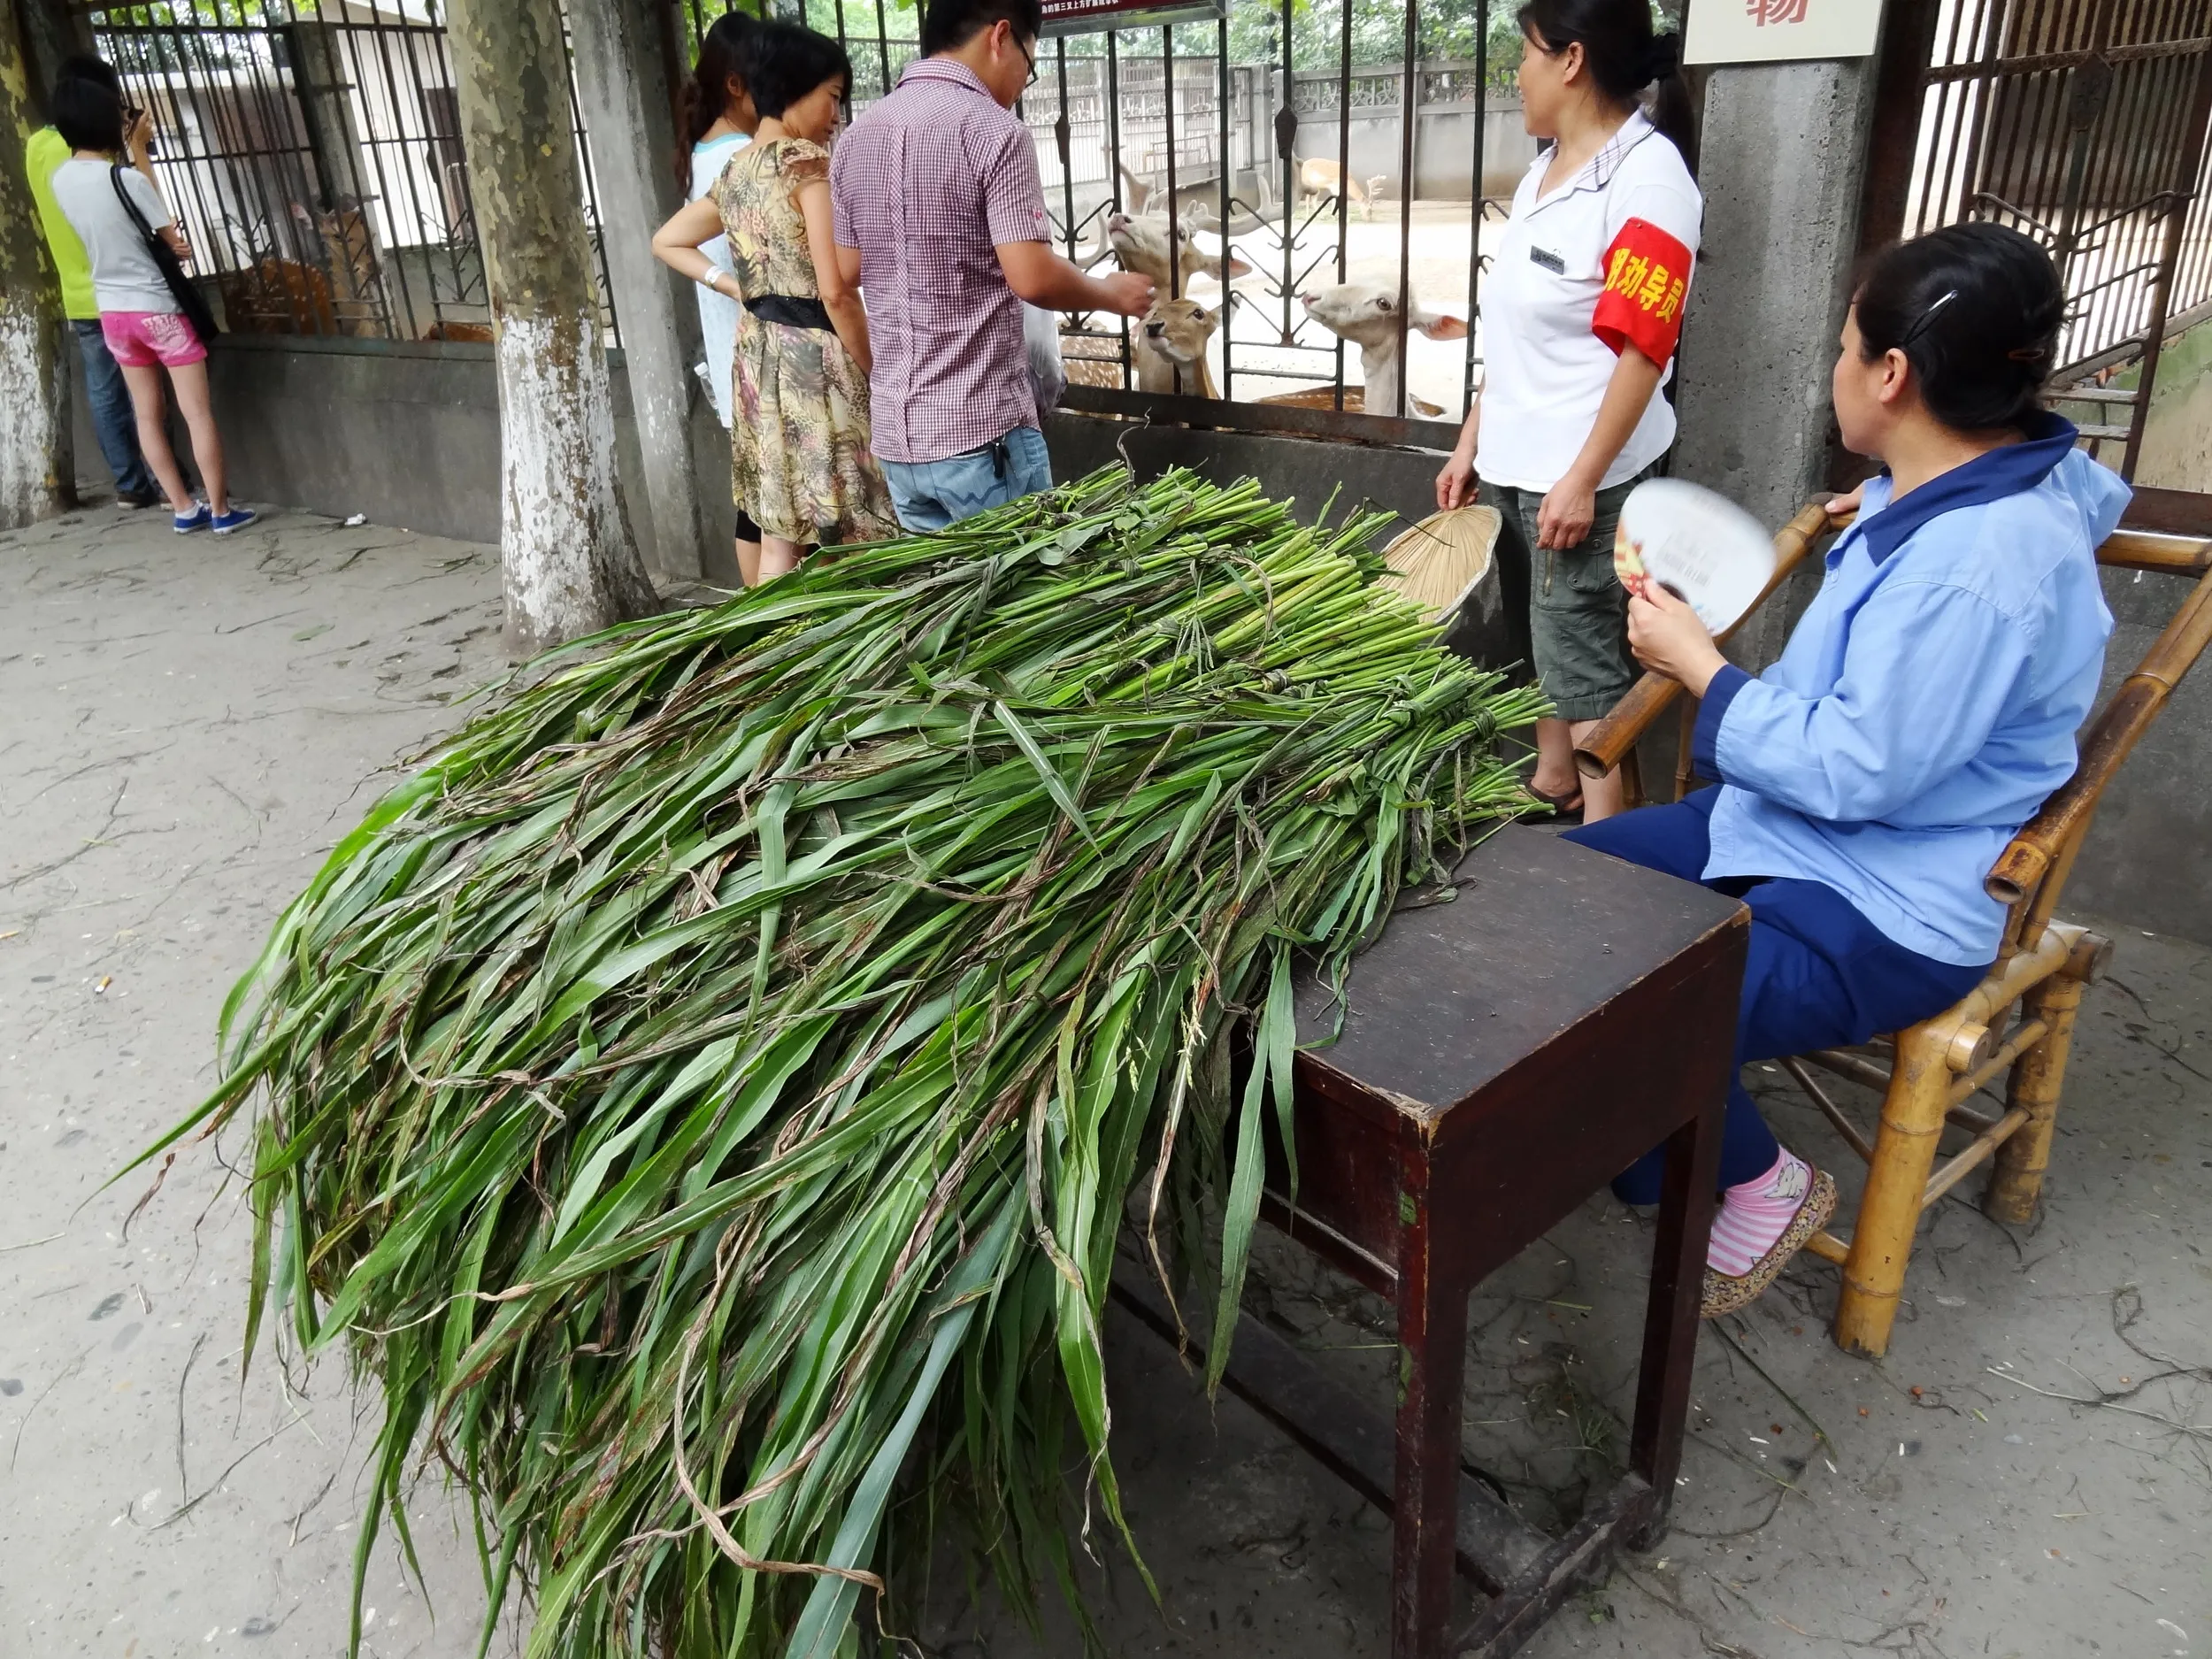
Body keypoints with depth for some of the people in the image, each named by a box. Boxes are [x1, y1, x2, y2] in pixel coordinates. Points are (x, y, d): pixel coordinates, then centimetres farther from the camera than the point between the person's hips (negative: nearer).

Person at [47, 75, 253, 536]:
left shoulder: (60, 180, 3)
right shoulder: (127, 179, -17)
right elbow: (177, 244, -11)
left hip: (112, 311, 7)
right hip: (158, 307, -6)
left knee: (148, 415, 11)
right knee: (198, 413, -1)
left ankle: (184, 509, 14)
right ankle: (221, 510, 1)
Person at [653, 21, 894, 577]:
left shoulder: (734, 171, 14)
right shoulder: (805, 160, -10)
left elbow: (666, 243, 27)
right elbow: (835, 291, -17)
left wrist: (741, 289, 16)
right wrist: (877, 372, -7)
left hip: (757, 355, 8)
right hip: (813, 359, -8)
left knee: (780, 538, 11)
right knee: (839, 542, -2)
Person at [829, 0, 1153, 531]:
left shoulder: (856, 138, 10)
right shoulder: (992, 130, -12)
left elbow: (847, 273, 14)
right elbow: (1033, 278, -17)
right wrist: (1110, 293, -1)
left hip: (895, 430, 7)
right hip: (982, 428, -7)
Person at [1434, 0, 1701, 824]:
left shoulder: (1647, 176, -14)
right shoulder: (1545, 169, 12)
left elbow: (1641, 350, -19)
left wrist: (1582, 479, -21)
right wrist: (1471, 443, 16)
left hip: (1578, 473, -8)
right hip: (1513, 461, 9)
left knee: (1581, 649, -4)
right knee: (1535, 633, 19)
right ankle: (1549, 778, 36)